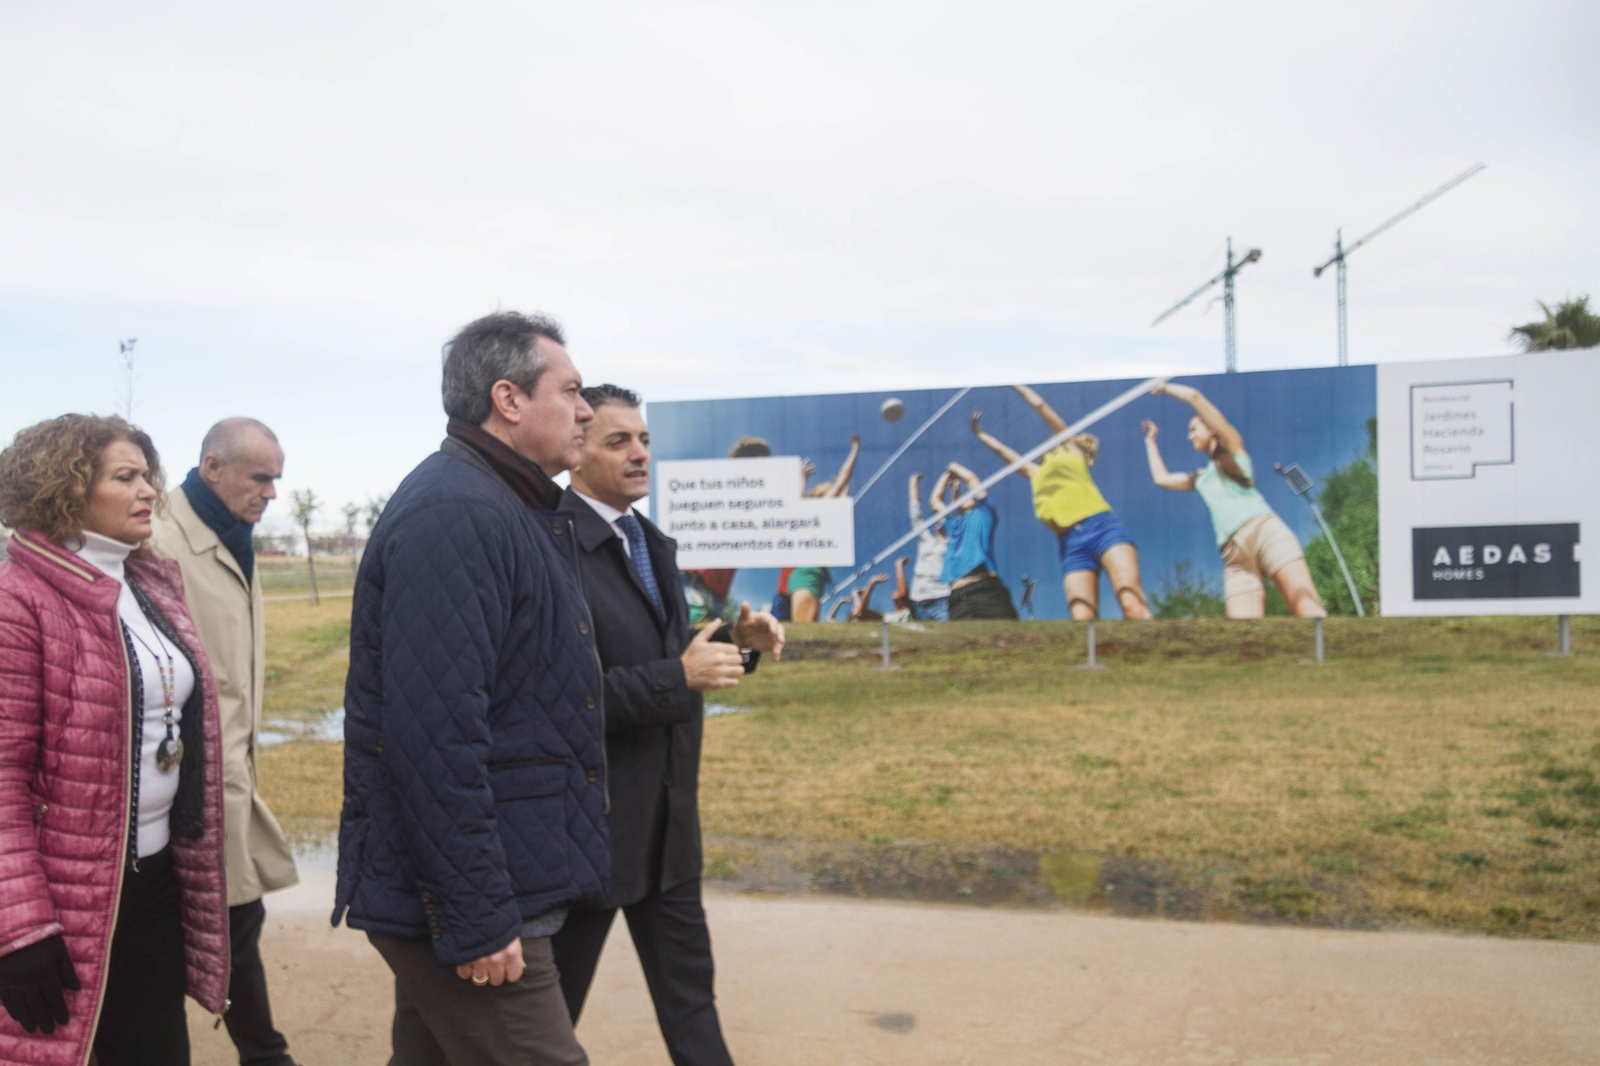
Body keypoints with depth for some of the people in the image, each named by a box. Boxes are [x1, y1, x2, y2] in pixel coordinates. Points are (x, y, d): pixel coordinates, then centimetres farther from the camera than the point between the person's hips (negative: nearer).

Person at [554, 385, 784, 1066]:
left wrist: (736, 642, -1)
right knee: (551, 1011, 13)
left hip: (667, 821, 8)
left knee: (688, 986, 19)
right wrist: (680, 676, -26)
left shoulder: (652, 545, 9)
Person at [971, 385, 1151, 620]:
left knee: (1132, 603, -24)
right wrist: (980, 433, 61)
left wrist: (1016, 385, 37)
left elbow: (1041, 407, 26)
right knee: (1083, 619, -17)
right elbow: (1006, 453, 50)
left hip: (1102, 526, -4)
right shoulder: (1036, 475, 34)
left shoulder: (1072, 452, 22)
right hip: (1071, 545, 4)